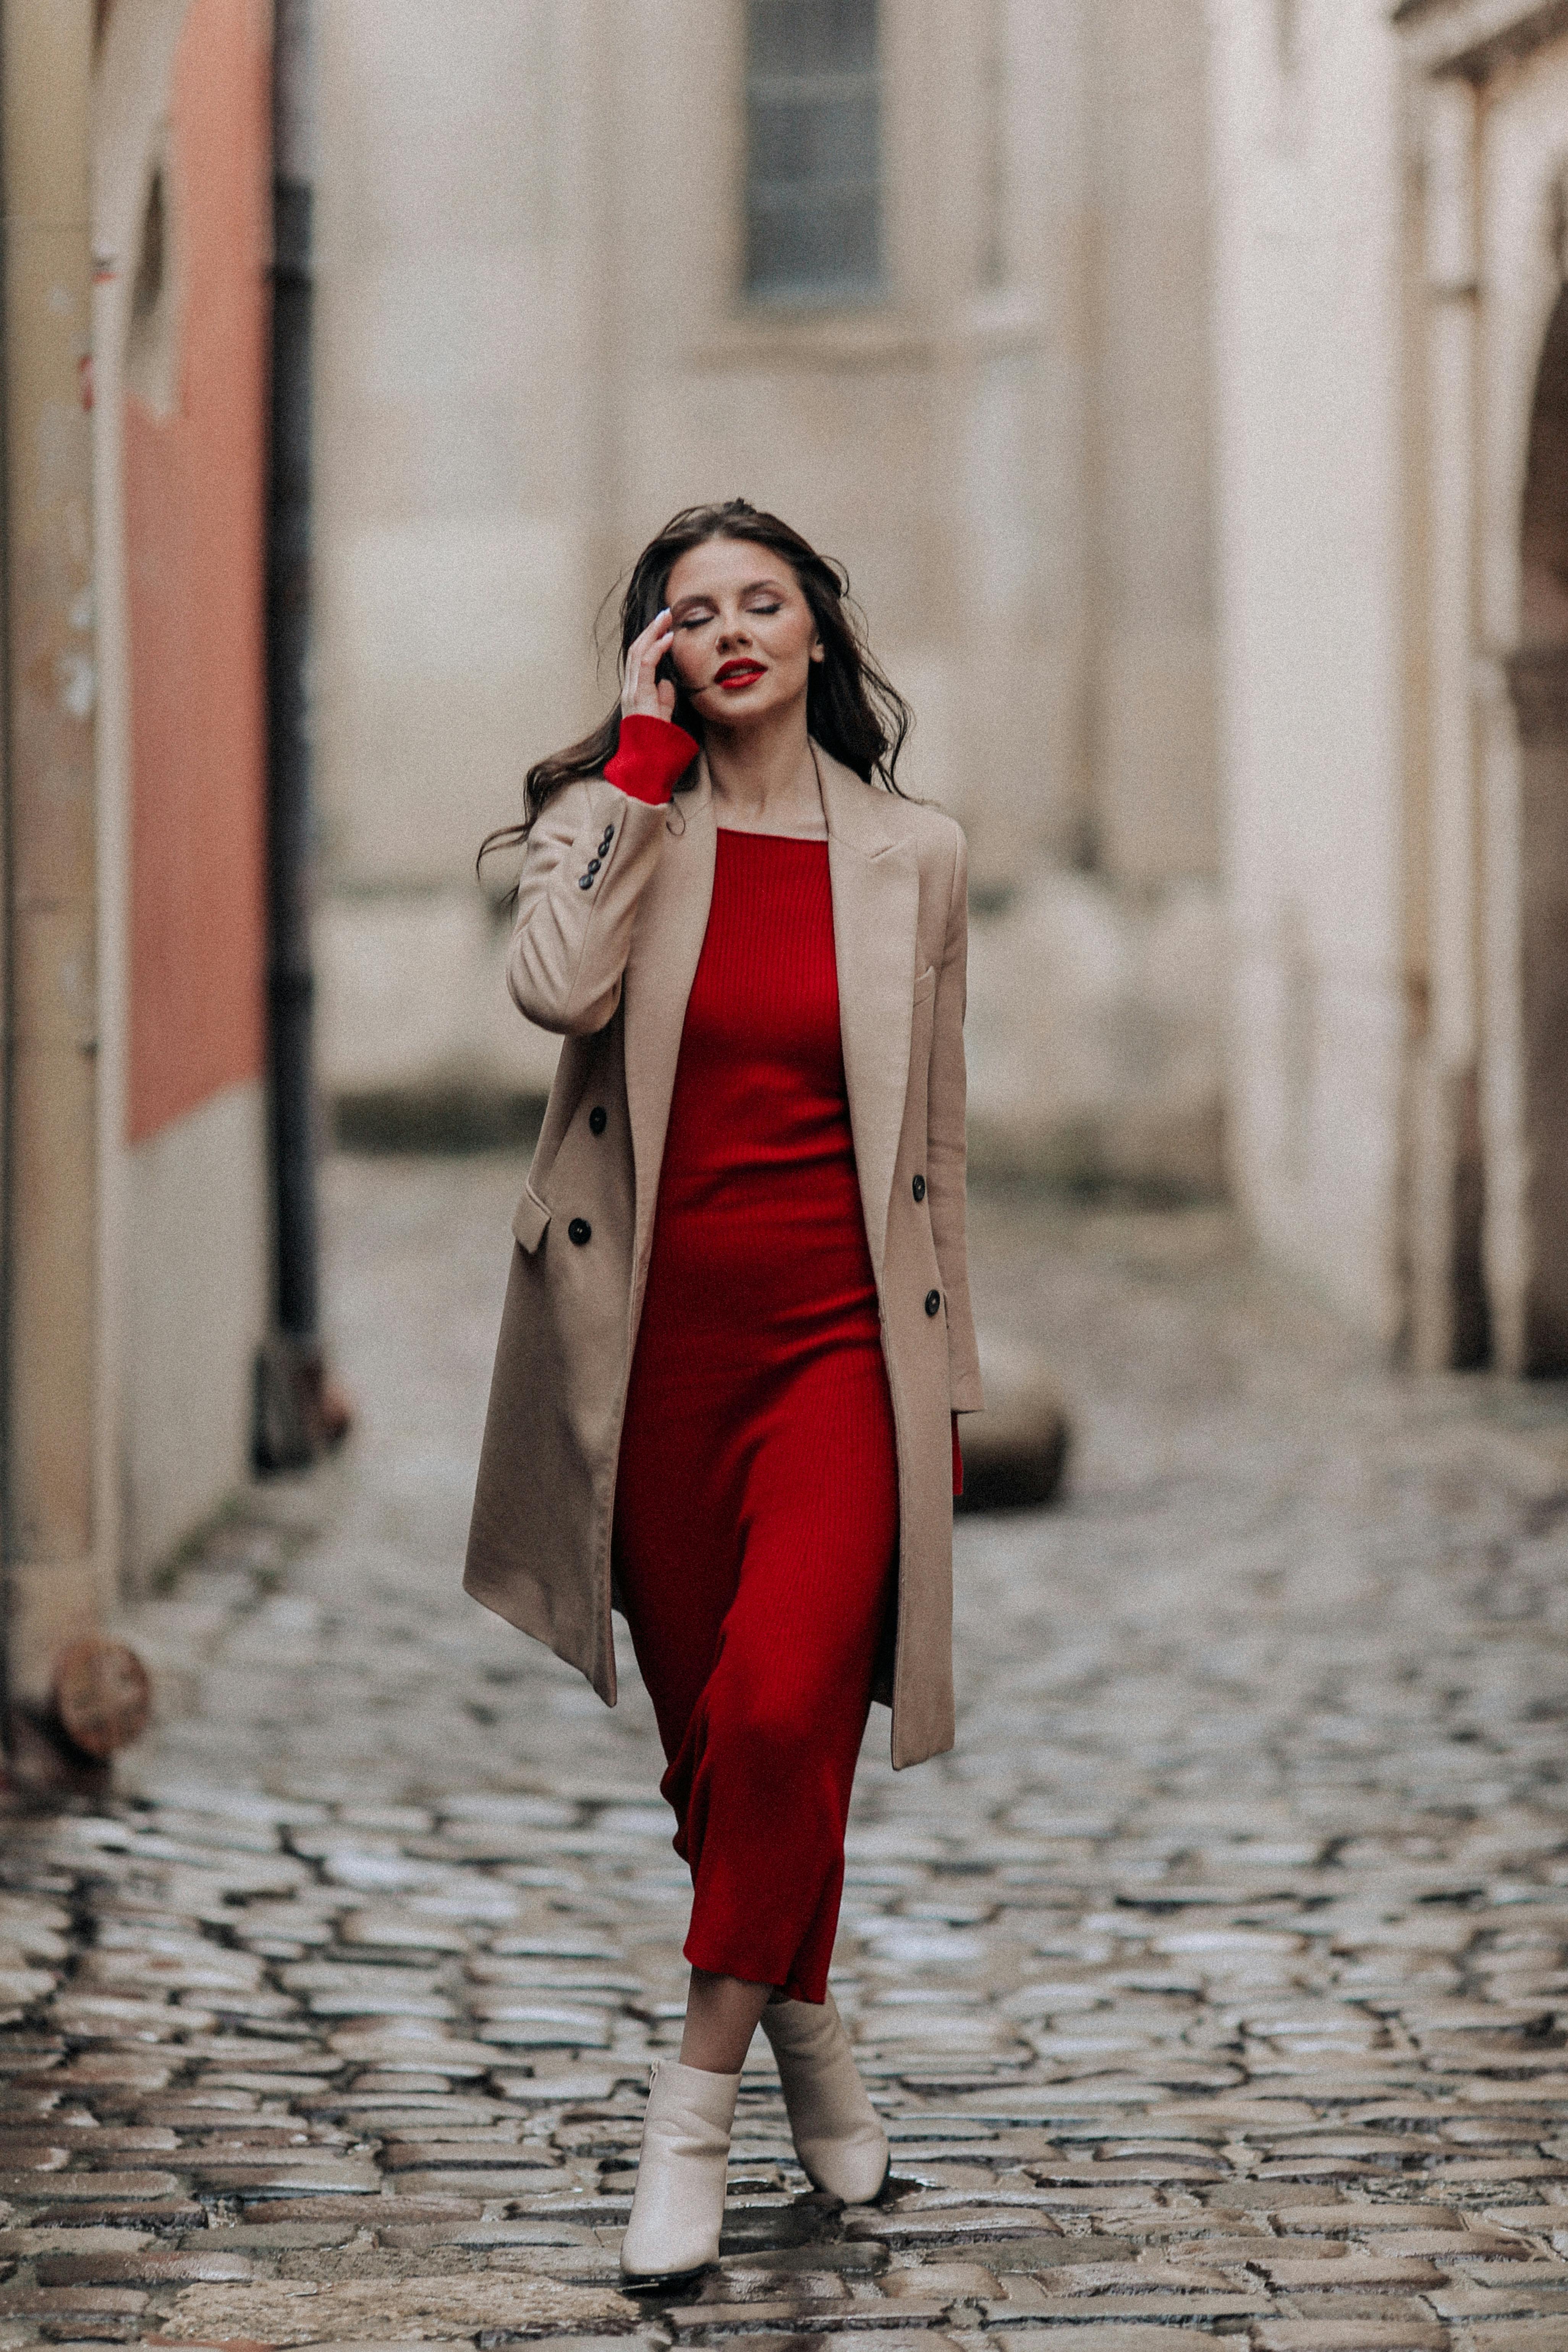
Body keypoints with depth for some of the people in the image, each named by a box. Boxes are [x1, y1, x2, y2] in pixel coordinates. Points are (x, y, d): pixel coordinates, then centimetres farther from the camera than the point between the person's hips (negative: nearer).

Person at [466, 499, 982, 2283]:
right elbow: (558, 988, -20)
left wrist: (949, 1379, 13)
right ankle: (806, 2028, 32)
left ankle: (699, 2090, -8)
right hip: (656, 1349, 1)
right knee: (707, 1741, 9)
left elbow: (933, 1145, 13)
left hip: (837, 1346, -1)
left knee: (782, 1708, -20)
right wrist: (643, 753, -11)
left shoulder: (914, 858, 7)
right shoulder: (608, 820, 4)